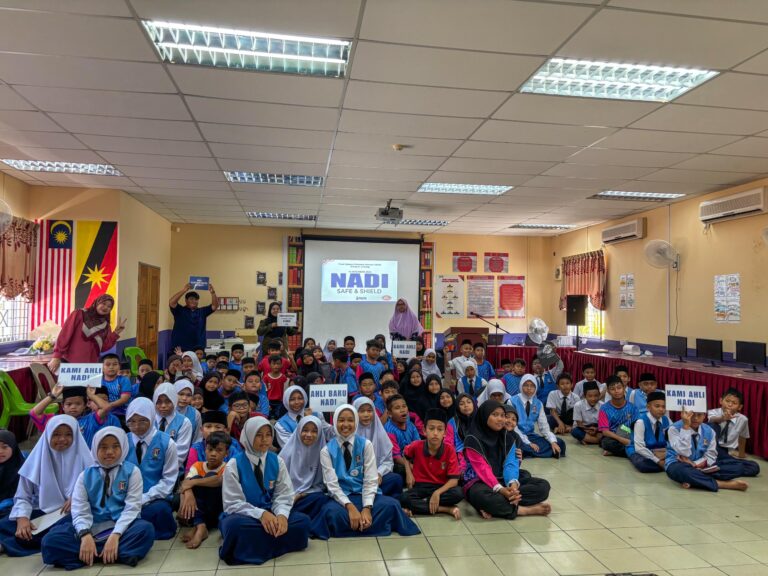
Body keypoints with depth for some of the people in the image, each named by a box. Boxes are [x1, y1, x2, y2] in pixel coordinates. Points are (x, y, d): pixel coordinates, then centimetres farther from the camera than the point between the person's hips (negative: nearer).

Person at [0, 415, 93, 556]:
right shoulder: (37, 457, 3)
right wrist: (22, 517, -16)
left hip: (71, 514, -1)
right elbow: (22, 496, 3)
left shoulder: (82, 458, -1)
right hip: (41, 513, 2)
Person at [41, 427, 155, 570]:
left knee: (146, 529, -33)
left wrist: (115, 535, -22)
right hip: (93, 528, 3)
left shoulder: (132, 471, 3)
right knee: (51, 539, -23)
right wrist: (85, 535, -21)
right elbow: (80, 510, -1)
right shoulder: (85, 475, 9)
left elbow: (131, 508, -6)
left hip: (121, 526, -3)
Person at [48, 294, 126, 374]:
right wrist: (56, 356, -12)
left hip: (89, 366, 3)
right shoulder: (80, 314, 3)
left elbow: (104, 347, 5)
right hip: (68, 362, -3)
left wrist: (117, 332, -2)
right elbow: (64, 335, -3)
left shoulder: (105, 326, 13)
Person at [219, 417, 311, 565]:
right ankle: (275, 540, -18)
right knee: (235, 525, -39)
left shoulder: (277, 461, 2)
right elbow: (233, 503, -12)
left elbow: (284, 495, 0)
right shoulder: (234, 465, -8)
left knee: (303, 521, -22)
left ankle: (251, 546, -17)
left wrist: (281, 514, -23)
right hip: (243, 517, -4)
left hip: (270, 514, 4)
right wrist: (261, 514, -27)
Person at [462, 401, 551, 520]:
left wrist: (513, 483, -28)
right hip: (480, 482, -6)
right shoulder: (473, 440, -11)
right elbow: (483, 469, -19)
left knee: (543, 486, -13)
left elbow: (511, 464, -6)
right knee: (482, 496, -43)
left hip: (504, 480, 7)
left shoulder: (508, 437, 7)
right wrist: (500, 489, -35)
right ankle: (527, 510, -25)